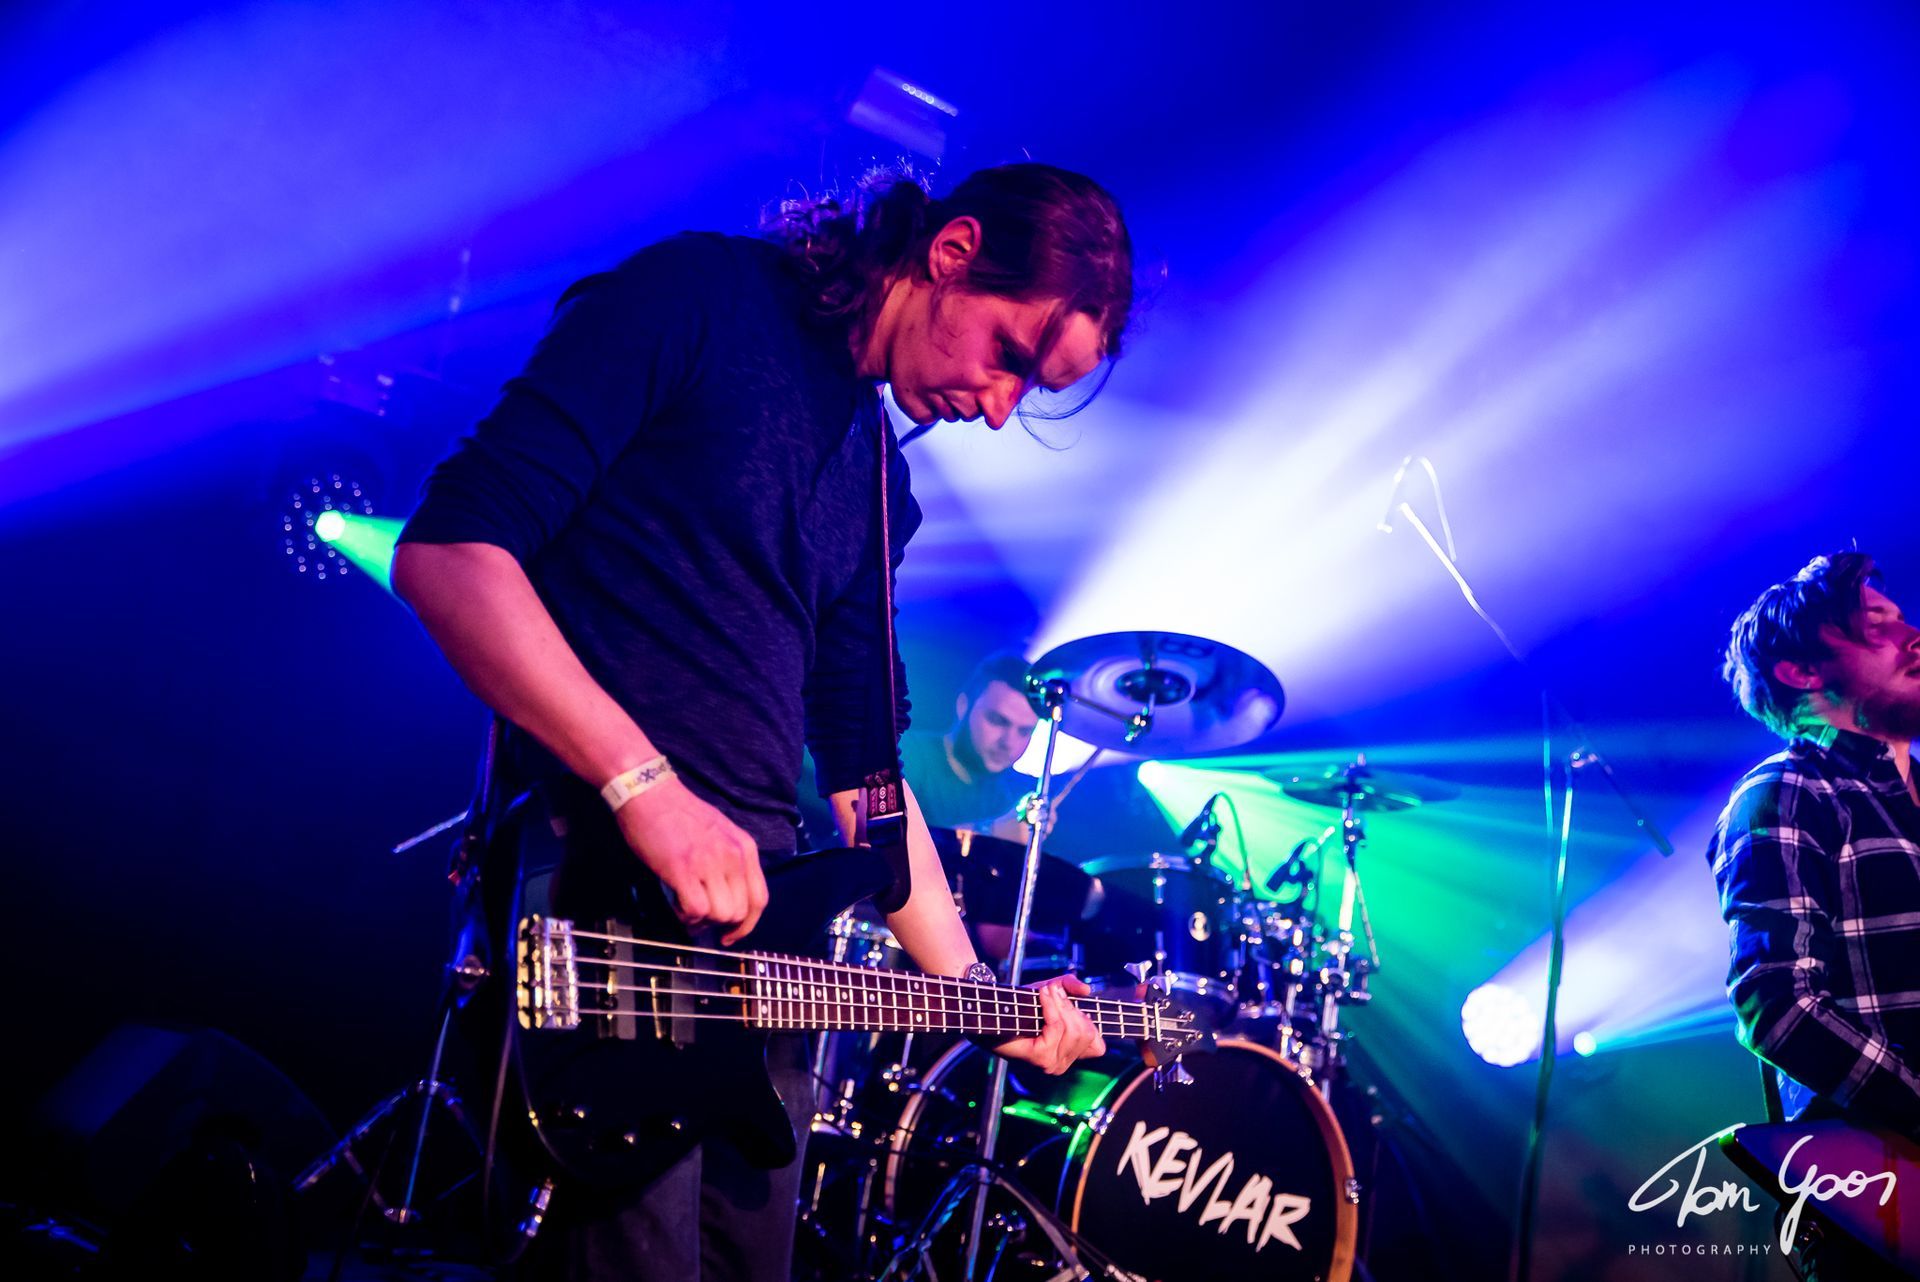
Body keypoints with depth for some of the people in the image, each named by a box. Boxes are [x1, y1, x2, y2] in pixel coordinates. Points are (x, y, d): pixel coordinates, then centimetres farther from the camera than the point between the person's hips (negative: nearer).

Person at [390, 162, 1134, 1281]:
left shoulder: (881, 486, 17)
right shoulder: (701, 299, -7)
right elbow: (447, 552, -17)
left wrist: (975, 989, 15)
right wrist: (645, 783, -23)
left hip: (755, 911, 8)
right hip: (592, 884, -8)